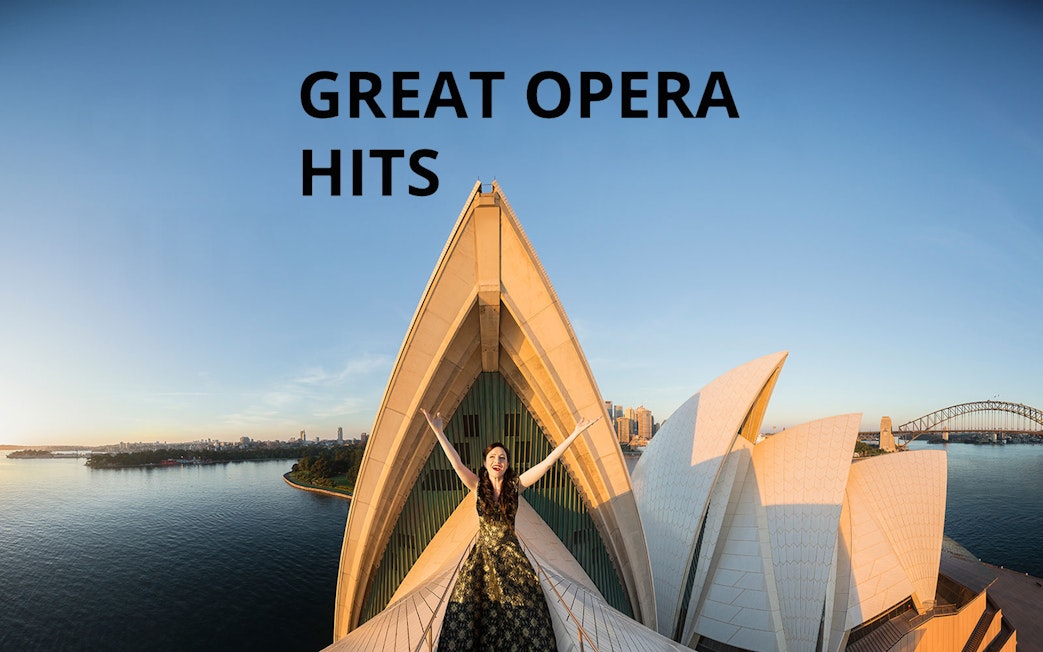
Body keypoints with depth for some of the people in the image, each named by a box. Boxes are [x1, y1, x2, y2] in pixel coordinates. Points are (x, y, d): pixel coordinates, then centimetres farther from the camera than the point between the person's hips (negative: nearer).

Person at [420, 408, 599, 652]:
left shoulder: (515, 485, -7)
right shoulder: (477, 485, -6)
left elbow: (548, 462, -14)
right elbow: (457, 463, -20)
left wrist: (575, 433, -21)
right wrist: (439, 432, -32)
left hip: (510, 553, 0)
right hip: (482, 554, 0)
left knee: (523, 609, -1)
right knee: (467, 607, -2)